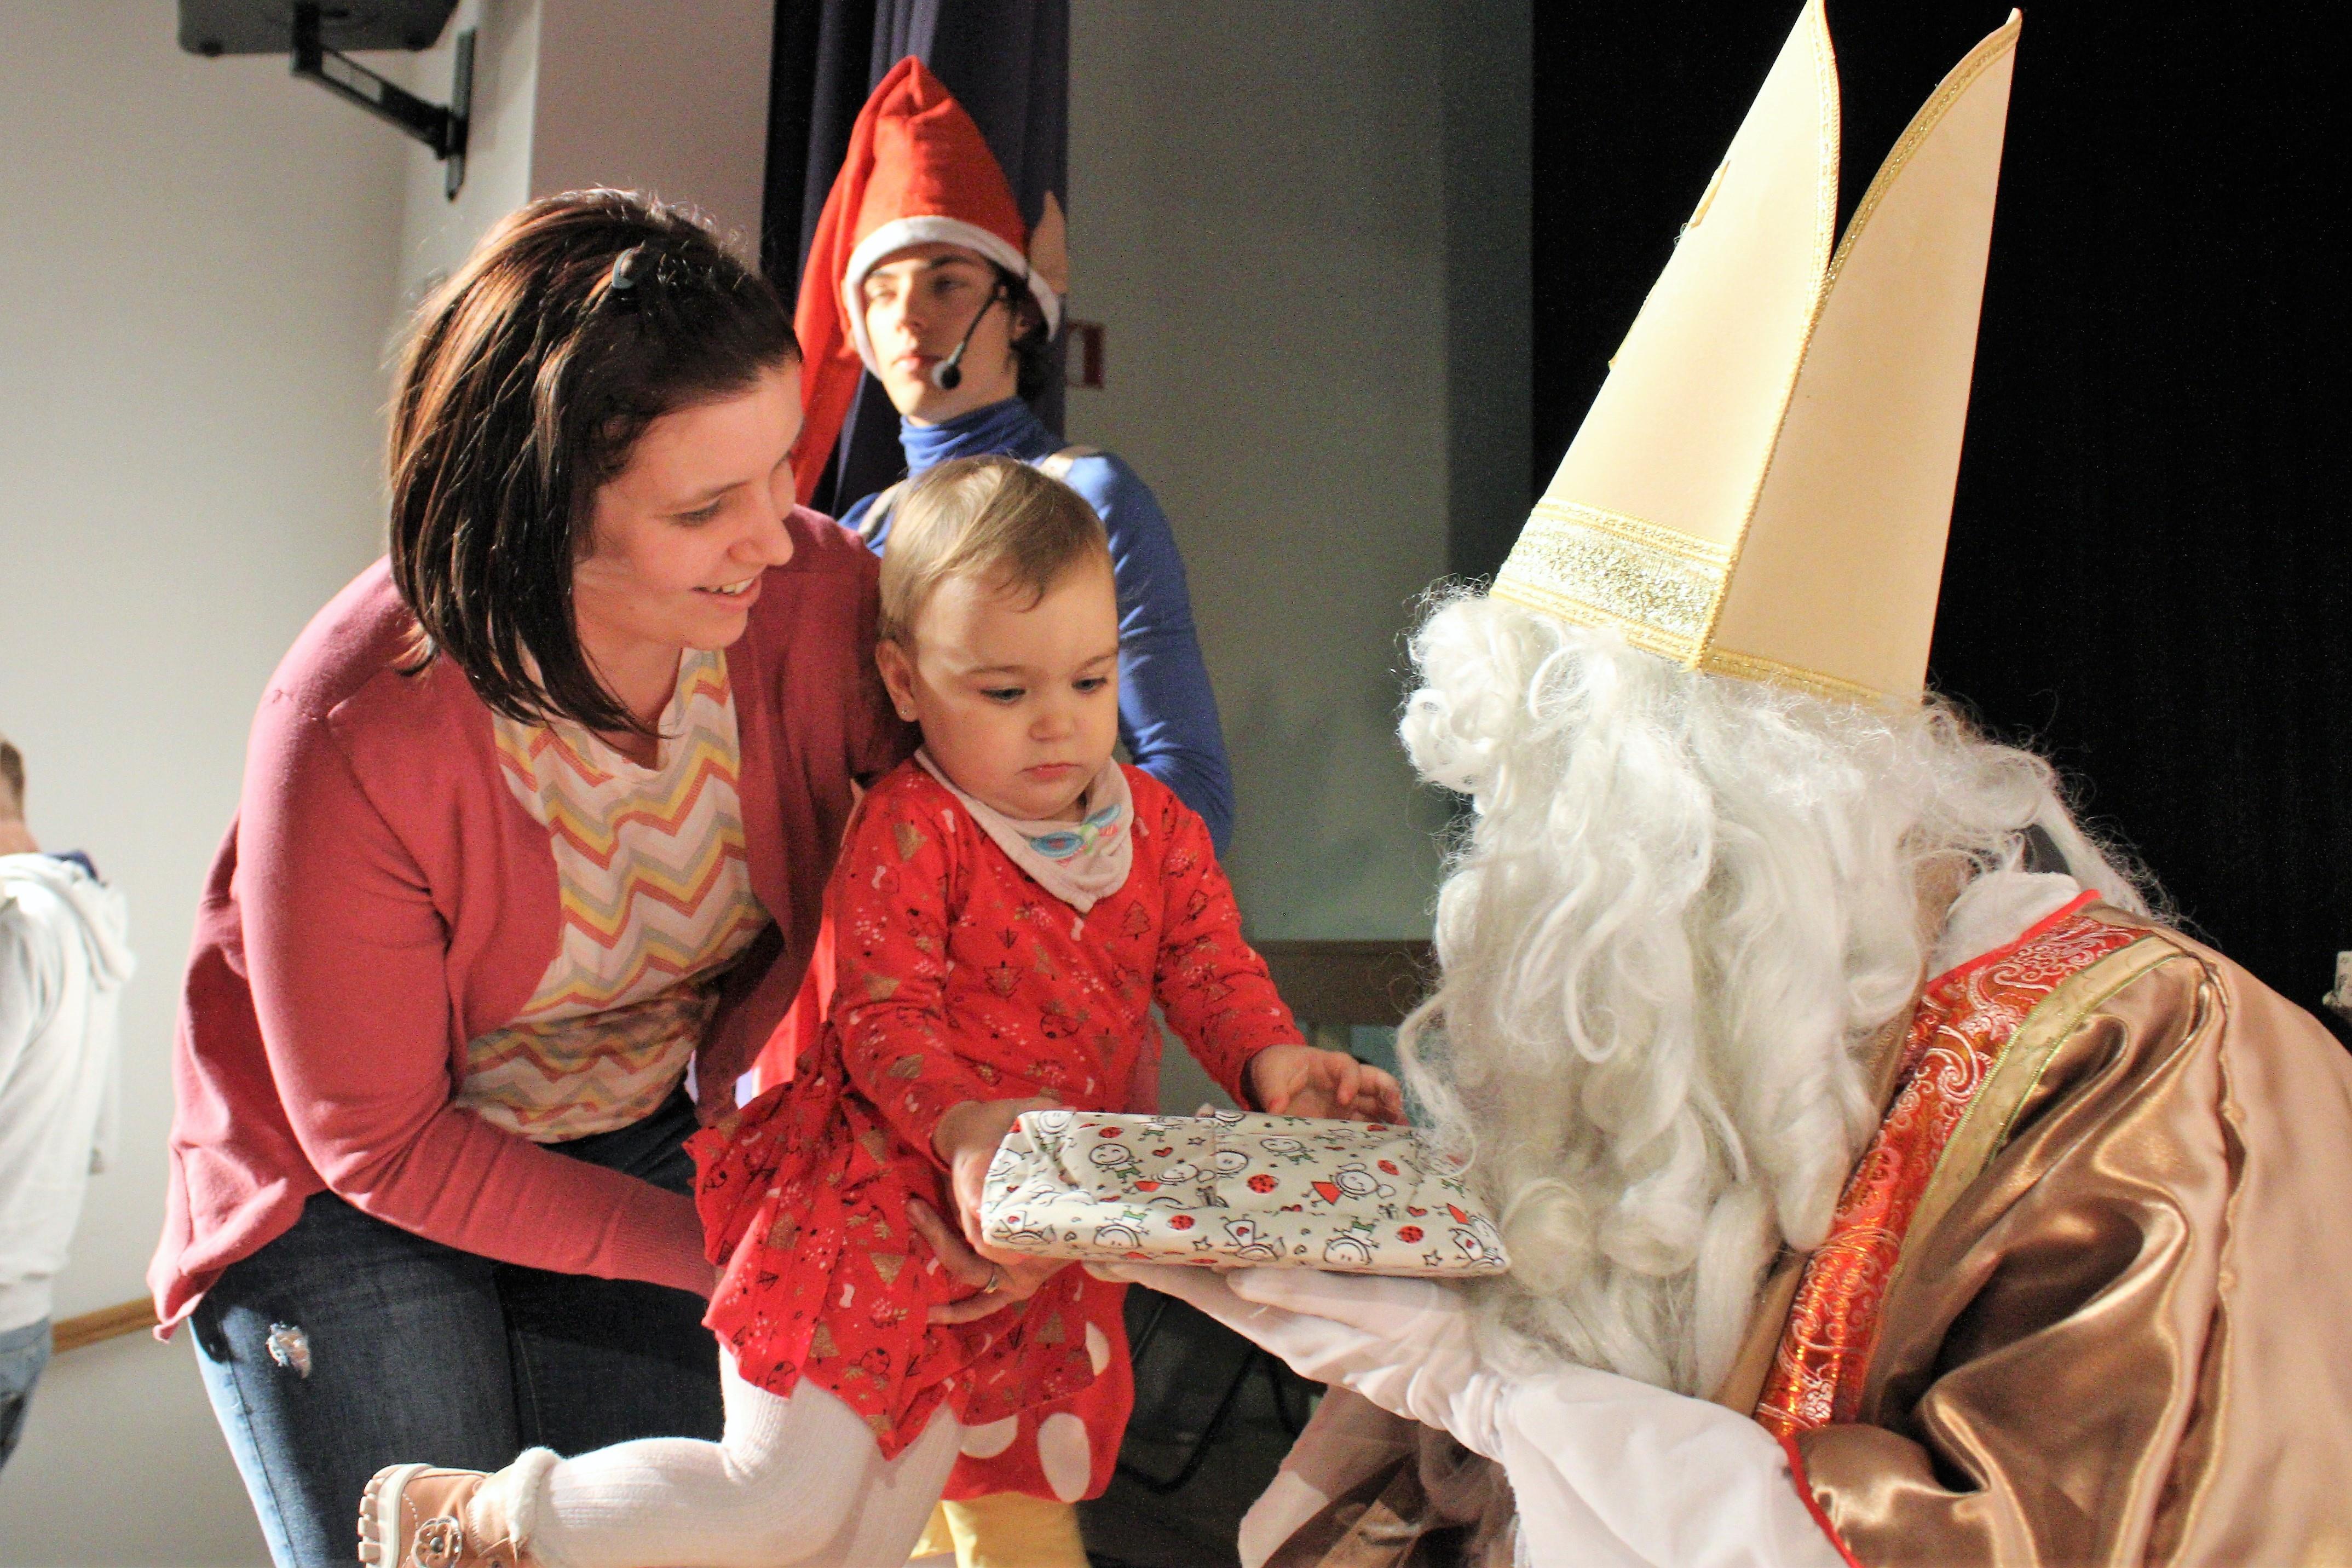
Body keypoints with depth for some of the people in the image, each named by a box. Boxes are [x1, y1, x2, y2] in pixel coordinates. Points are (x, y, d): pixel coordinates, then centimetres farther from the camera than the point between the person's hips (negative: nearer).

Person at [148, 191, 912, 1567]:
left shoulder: (821, 600, -24)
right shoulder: (355, 732, -31)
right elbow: (380, 1143, -19)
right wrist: (716, 1250, -20)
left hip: (646, 1143, 3)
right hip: (344, 1194, -2)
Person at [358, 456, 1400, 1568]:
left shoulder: (1158, 825, 4)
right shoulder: (908, 829, -14)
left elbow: (1211, 971, 3)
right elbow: (883, 1017, -18)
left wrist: (1270, 1061, -17)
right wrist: (962, 1127, -35)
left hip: (1022, 1242, 6)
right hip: (872, 1205, -6)